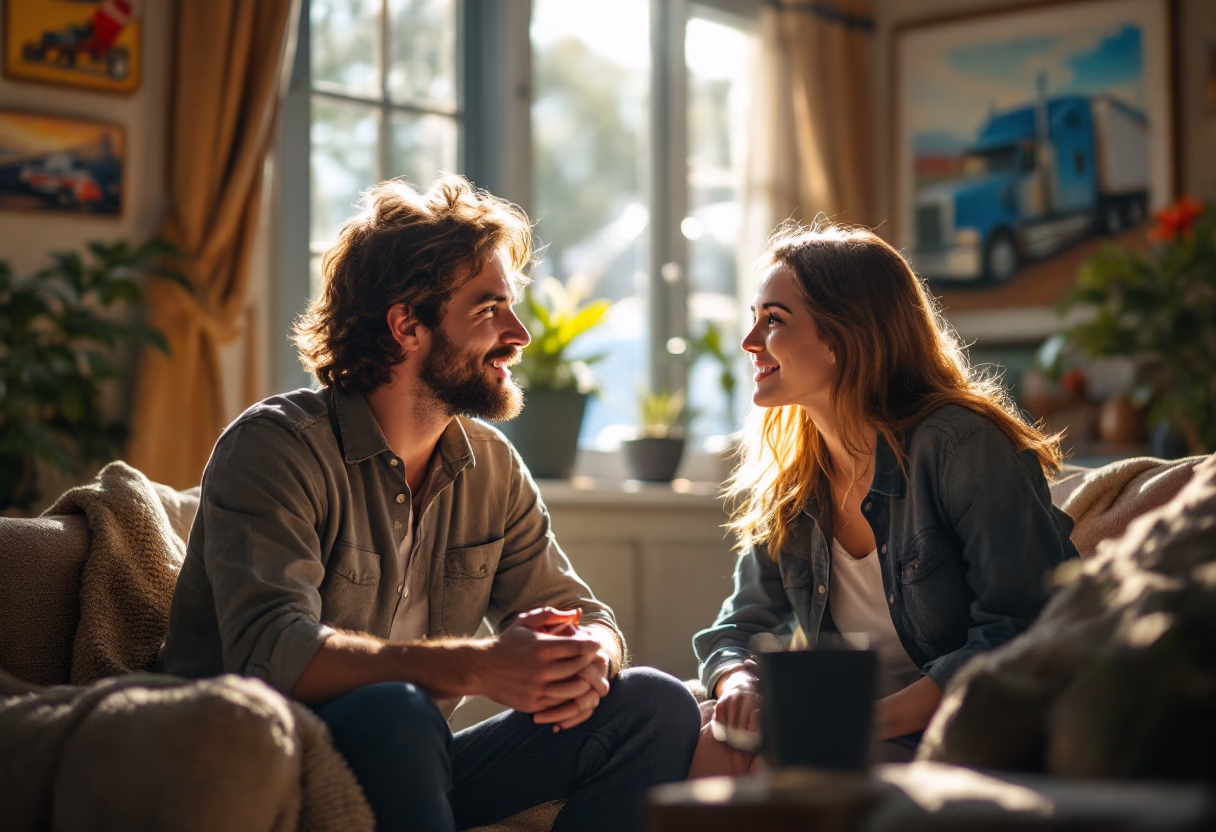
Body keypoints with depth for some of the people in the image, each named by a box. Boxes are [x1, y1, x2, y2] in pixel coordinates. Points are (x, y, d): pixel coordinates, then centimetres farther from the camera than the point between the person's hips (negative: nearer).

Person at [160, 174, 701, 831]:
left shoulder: (492, 467, 8)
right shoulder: (275, 446, -13)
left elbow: (582, 616, 10)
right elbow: (273, 652, -27)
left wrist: (585, 658, -17)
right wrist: (477, 667, -36)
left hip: (408, 769, 7)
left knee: (656, 706, -9)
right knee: (392, 712, -39)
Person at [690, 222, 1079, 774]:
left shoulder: (960, 446, -14)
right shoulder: (786, 483, 8)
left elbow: (1022, 633, -20)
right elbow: (741, 626, 12)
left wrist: (886, 716, -27)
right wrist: (738, 684, -13)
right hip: (849, 730, 6)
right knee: (718, 746, -22)